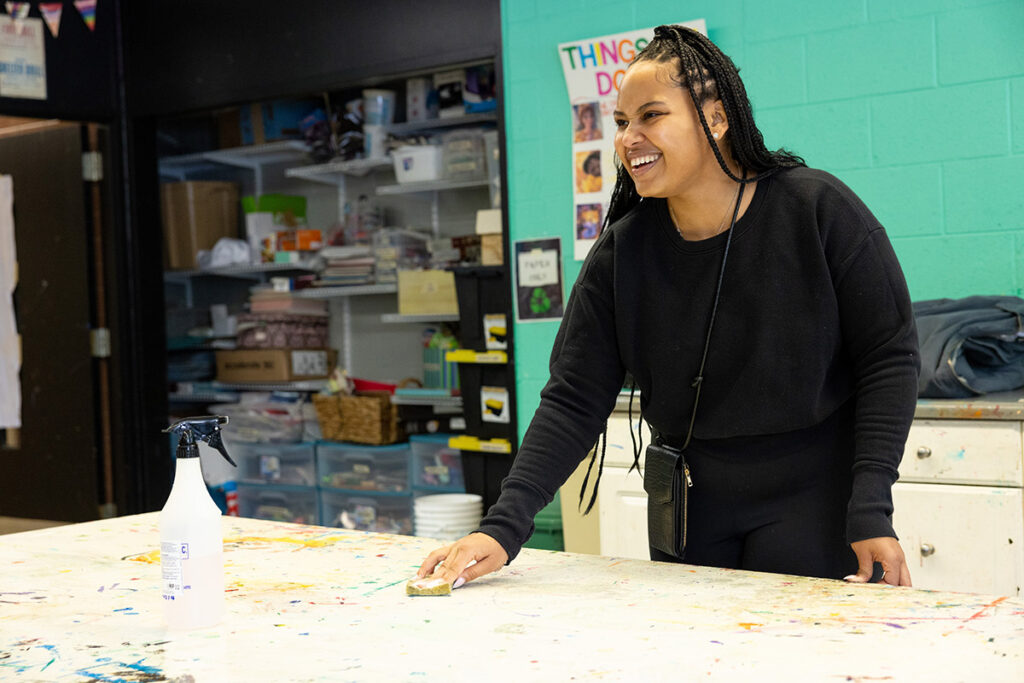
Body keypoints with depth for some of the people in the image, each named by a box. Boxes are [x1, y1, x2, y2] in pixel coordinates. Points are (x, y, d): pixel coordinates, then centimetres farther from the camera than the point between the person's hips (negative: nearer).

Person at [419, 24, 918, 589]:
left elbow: (888, 357, -9)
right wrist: (505, 526, -19)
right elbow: (574, 400, -7)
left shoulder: (818, 210, -13)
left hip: (814, 501, -3)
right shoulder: (622, 251, -5)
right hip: (688, 509, 3)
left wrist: (871, 512, -17)